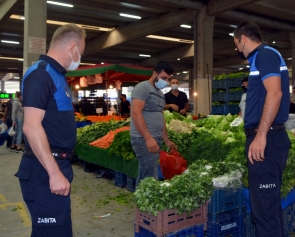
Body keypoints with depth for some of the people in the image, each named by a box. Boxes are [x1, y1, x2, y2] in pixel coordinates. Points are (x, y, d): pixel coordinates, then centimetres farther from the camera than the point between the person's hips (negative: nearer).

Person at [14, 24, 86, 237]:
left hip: (57, 165, 10)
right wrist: (54, 172, -24)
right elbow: (32, 126, -24)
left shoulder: (57, 75, 15)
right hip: (45, 171, -10)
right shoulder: (41, 74, -15)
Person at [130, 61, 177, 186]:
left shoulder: (160, 94, 20)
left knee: (144, 175, 13)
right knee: (150, 177, -10)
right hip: (143, 139, -9)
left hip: (155, 139, 9)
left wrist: (166, 140, 22)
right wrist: (148, 138, -23)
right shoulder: (143, 87, -8)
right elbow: (136, 113, -18)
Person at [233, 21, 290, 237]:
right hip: (265, 138, 10)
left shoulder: (265, 54, -8)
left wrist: (261, 135, -25)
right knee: (269, 202, 17)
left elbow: (275, 93, -21)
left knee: (264, 205, -6)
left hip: (267, 139, -10)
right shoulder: (261, 58, 21)